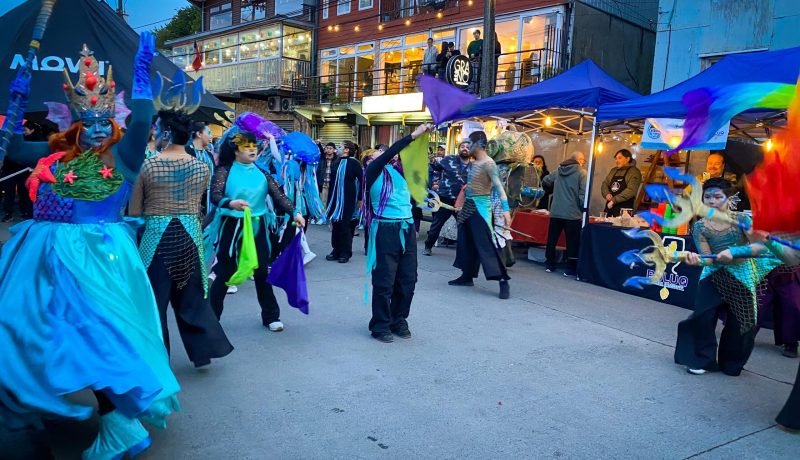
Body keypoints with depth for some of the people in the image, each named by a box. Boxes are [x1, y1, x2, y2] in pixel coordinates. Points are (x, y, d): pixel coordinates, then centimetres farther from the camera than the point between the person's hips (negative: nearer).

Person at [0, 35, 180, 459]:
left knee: (99, 332, -10)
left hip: (94, 256, -7)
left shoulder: (120, 154, -2)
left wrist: (142, 71, -17)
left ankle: (121, 425, 3)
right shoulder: (55, 154, 13)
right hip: (48, 257, 7)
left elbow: (141, 122, -17)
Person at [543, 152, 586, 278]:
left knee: (552, 239, 14)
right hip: (573, 213, -5)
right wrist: (584, 210, -1)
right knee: (572, 242, 3)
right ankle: (571, 269, 4)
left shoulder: (558, 171, 8)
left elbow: (545, 181, 22)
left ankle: (549, 265, 23)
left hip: (555, 212, 5)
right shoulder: (581, 173, -7)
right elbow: (583, 194, -12)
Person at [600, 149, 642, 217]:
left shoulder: (634, 172, -3)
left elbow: (631, 190, -15)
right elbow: (605, 184, 16)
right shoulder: (613, 170, 18)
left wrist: (614, 200, -18)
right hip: (609, 207, 6)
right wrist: (607, 194, -6)